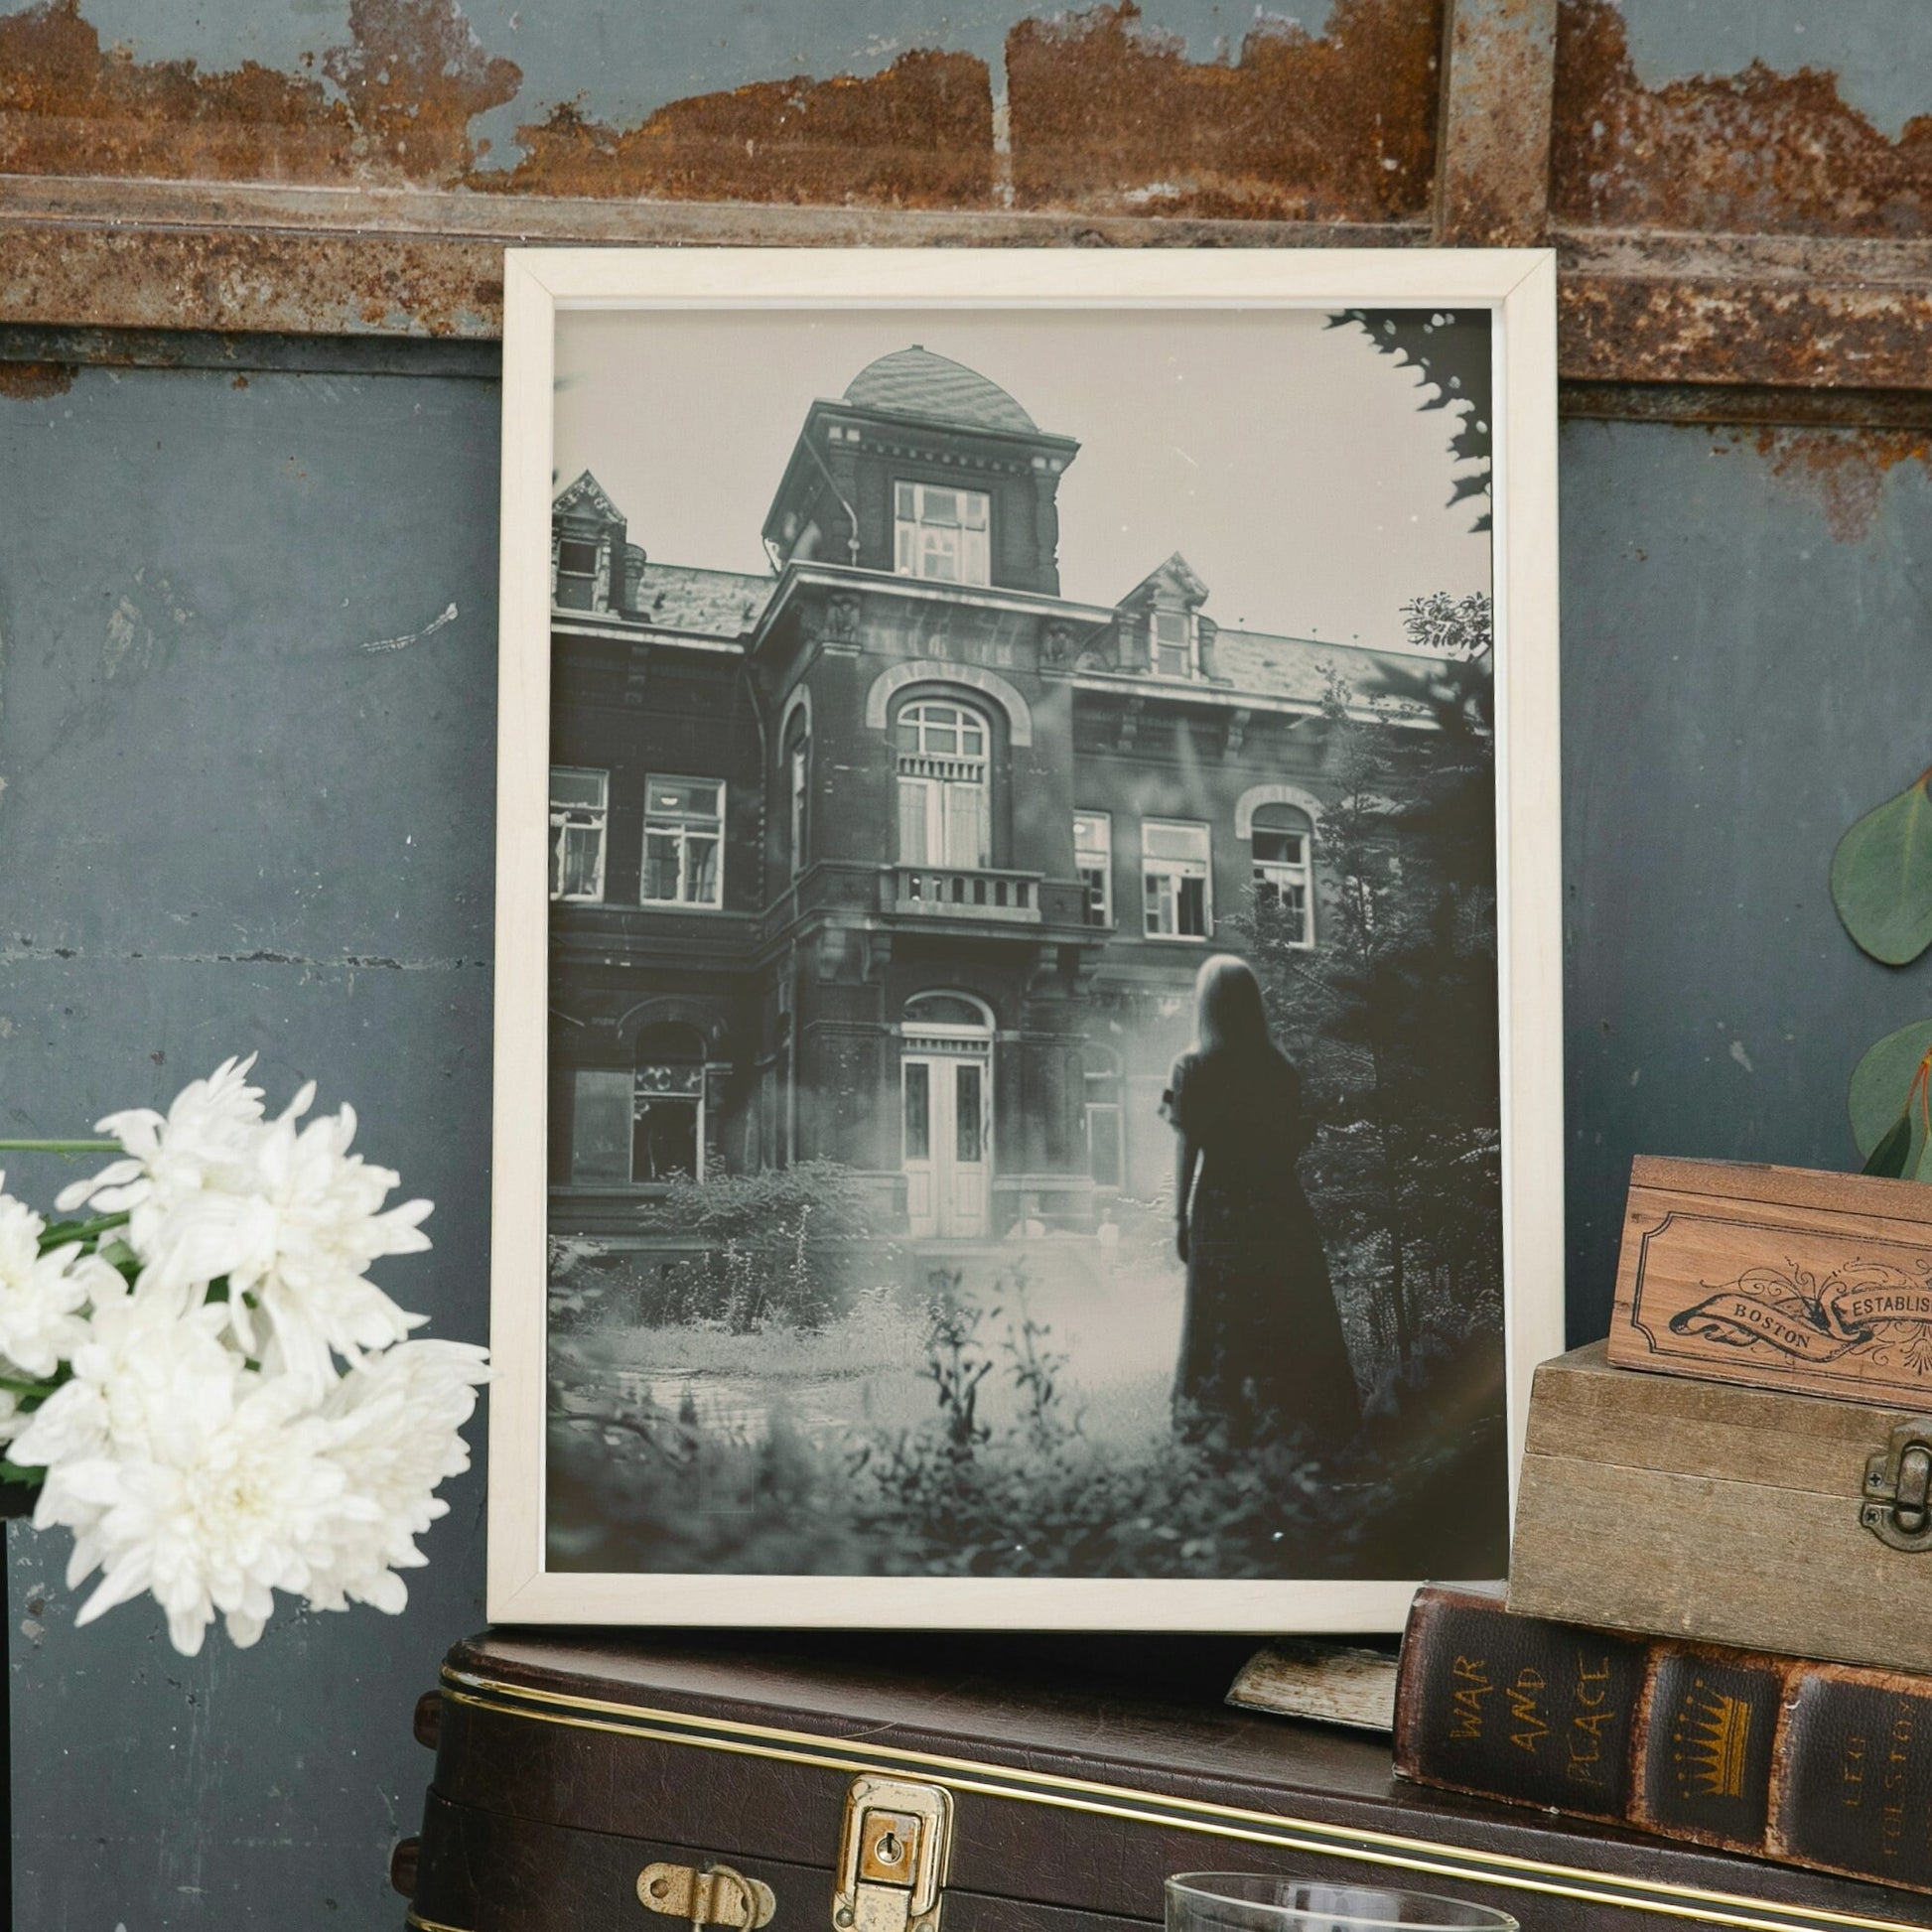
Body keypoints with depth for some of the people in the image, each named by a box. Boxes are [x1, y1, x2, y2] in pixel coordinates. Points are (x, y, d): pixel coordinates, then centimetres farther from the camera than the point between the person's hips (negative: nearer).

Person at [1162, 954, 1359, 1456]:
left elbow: (1187, 1149, -6)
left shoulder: (1193, 1068, -5)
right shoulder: (1280, 1066, 2)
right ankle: (1301, 1417, 11)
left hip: (1219, 1205, -2)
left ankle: (1226, 1420, 4)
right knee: (1291, 1316, 8)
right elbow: (1294, 1141, 3)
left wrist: (1180, 1216, 0)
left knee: (1221, 1317, 4)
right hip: (1278, 1203, 2)